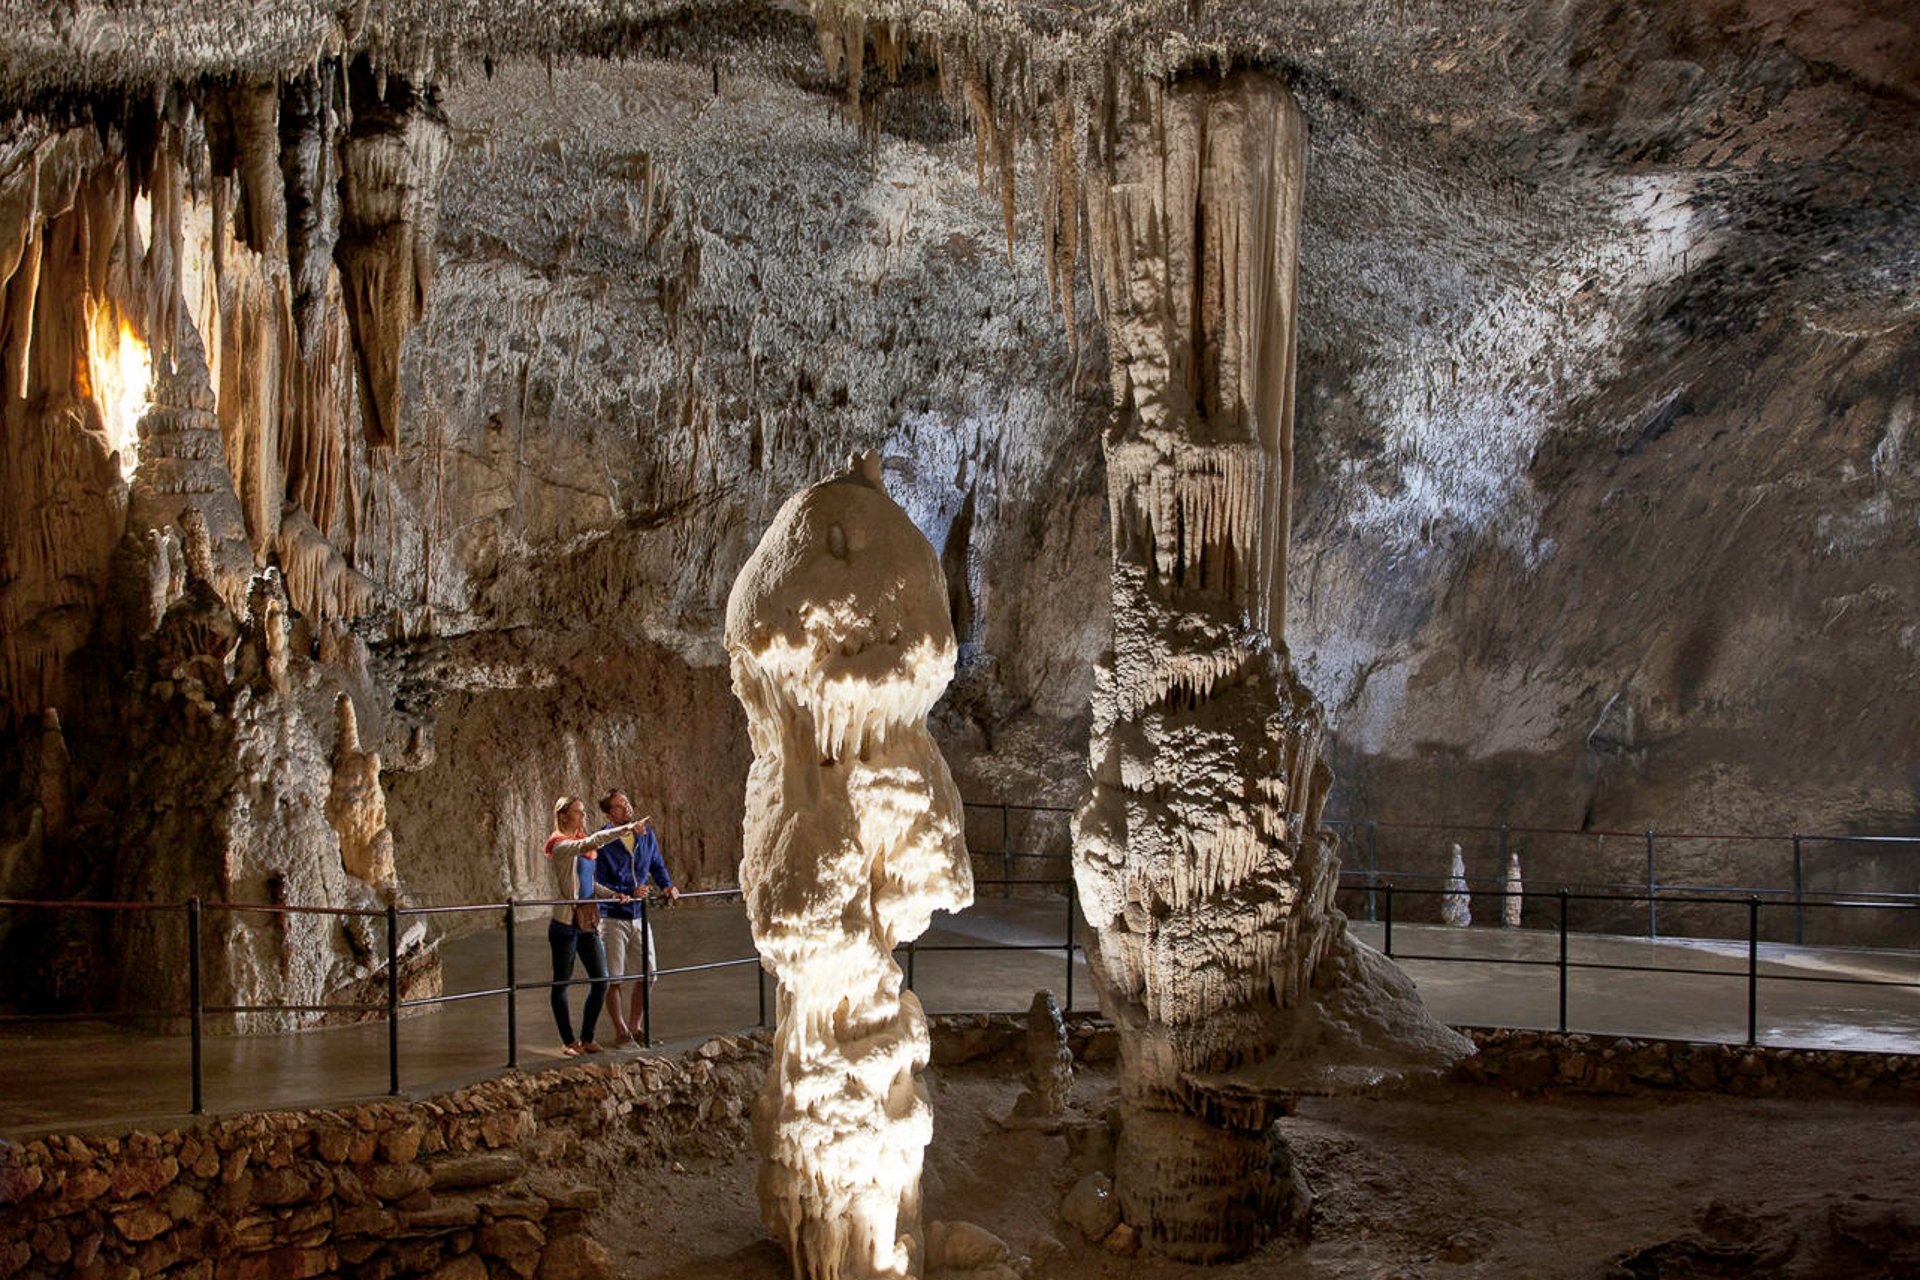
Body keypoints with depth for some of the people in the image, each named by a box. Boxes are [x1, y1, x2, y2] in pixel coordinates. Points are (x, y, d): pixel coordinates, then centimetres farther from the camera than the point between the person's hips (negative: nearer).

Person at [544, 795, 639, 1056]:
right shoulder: (560, 845, -11)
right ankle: (568, 1041, 13)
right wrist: (622, 830, -36)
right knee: (562, 982, 4)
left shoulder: (580, 844, 14)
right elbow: (590, 844, -30)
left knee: (600, 981, 4)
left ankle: (587, 1039, 15)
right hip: (565, 924, -8)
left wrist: (610, 894, 5)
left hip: (587, 924, 8)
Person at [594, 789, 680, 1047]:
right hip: (612, 916, -5)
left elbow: (657, 865, 19)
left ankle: (635, 1026, 23)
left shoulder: (646, 834, 3)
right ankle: (620, 1030, 10)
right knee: (613, 978, -3)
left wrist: (667, 886, 1)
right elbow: (599, 885, -15)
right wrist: (630, 893, -24)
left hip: (639, 916, 5)